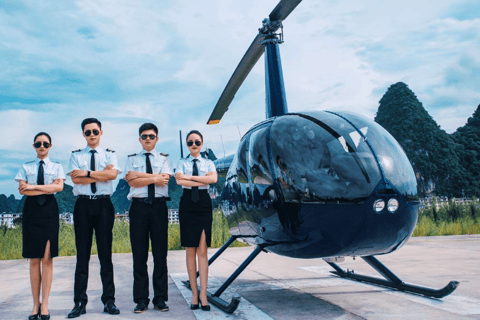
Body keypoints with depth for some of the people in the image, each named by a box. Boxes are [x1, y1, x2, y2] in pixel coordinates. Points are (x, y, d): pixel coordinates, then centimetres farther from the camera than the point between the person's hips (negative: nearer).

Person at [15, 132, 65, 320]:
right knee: (34, 260, 1)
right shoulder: (26, 167, 12)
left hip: (49, 211, -1)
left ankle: (45, 304, 1)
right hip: (31, 211, 1)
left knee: (47, 258, -4)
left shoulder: (56, 167, 11)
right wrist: (47, 189, -12)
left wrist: (34, 187, -12)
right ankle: (36, 304, 7)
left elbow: (59, 187, -8)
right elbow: (22, 190, -3)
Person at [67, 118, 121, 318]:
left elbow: (113, 174, -11)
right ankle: (80, 302, 9)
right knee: (82, 253, 3)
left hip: (104, 205, 0)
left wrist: (88, 173, -10)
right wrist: (101, 175, -8)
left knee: (105, 253, 3)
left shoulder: (109, 154, 9)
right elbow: (75, 179, -6)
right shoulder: (76, 155, 10)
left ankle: (109, 301, 10)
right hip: (83, 205, 1)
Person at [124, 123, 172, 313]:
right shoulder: (132, 159, 13)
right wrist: (154, 178, -9)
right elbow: (132, 182, -4)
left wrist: (140, 175, -7)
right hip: (138, 207, 0)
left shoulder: (164, 159, 12)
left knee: (160, 254, 2)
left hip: (159, 206, 0)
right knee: (139, 255, 2)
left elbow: (164, 179, -7)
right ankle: (141, 299, 11)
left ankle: (160, 298, 11)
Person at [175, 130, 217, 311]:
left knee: (202, 250, -4)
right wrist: (202, 181, -12)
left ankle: (203, 294, -2)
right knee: (190, 251, 2)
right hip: (187, 204, 0)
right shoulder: (182, 163, 9)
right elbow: (179, 181, -11)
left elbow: (213, 178, -12)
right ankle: (194, 293, 8)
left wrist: (189, 177, -12)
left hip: (203, 203, 0)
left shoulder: (208, 163, 10)